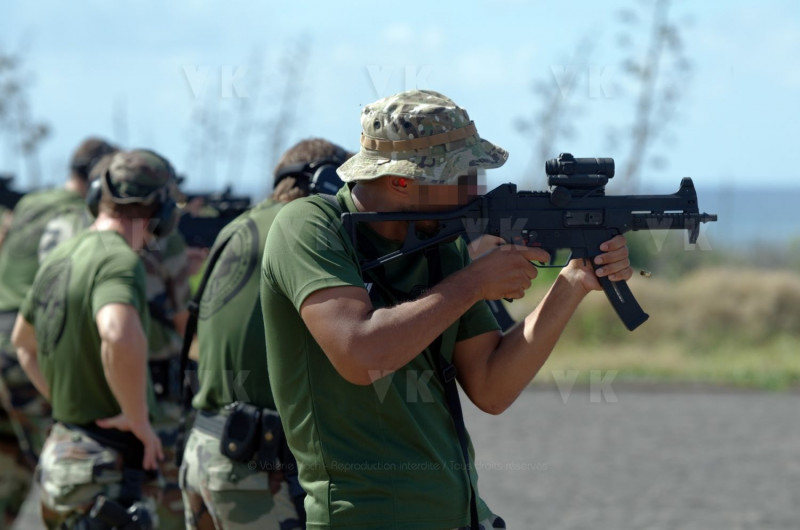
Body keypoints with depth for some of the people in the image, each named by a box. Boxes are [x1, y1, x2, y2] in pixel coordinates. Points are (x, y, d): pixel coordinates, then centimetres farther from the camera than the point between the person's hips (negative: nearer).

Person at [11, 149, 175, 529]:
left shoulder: (59, 258, 11)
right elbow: (119, 335, -39)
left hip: (58, 450, 9)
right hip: (101, 462, -9)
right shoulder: (119, 261, -17)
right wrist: (137, 418, -25)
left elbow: (23, 341, 28)